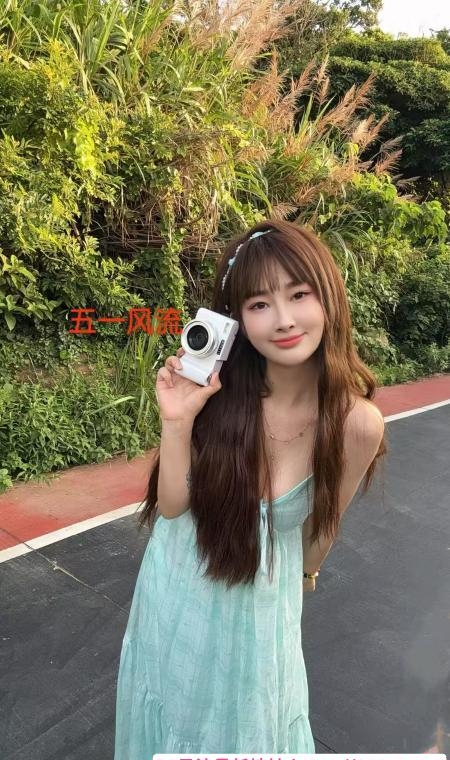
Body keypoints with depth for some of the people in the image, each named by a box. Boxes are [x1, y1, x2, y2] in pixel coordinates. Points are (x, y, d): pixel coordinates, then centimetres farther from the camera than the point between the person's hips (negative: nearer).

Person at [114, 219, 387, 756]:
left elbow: (323, 523, -5)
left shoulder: (356, 423, -24)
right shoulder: (216, 391, -23)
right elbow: (171, 506, -15)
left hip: (261, 606, -1)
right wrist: (177, 423, -30)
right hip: (176, 591, 1)